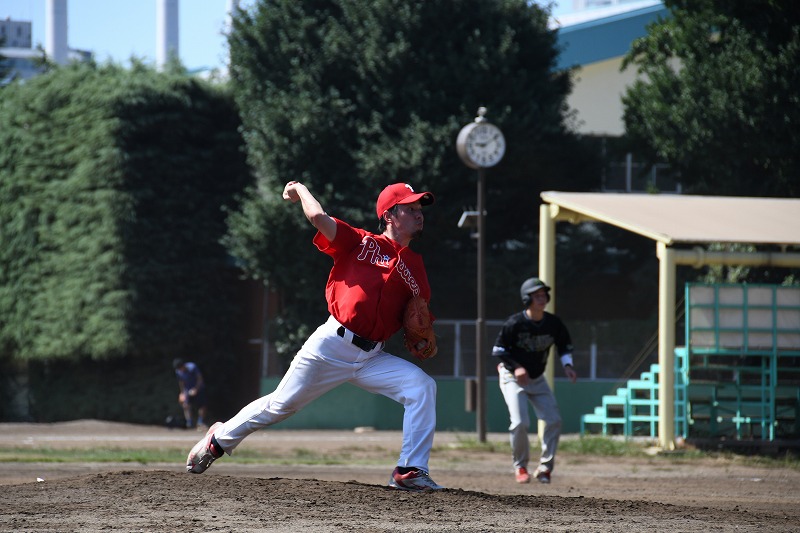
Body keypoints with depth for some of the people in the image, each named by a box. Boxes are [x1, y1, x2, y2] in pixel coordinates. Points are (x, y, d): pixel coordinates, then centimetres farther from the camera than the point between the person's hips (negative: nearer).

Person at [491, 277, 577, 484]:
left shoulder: (553, 323, -8)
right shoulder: (515, 323, -20)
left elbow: (565, 345, 7)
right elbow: (498, 350, -13)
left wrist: (567, 365, -11)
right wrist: (515, 367, -25)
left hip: (537, 379, 5)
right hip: (513, 377, -5)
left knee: (554, 421, -7)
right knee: (520, 422, -19)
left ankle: (545, 467, 7)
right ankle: (520, 467, 4)